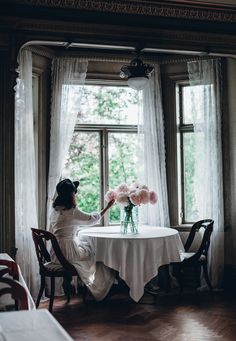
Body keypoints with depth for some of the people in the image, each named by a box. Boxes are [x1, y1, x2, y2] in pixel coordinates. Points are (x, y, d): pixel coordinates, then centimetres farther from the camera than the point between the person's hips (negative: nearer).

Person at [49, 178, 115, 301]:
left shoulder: (55, 210, 6)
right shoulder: (72, 211, -18)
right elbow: (91, 219, -4)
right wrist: (107, 207, 7)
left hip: (56, 253, 8)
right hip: (68, 252, -8)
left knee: (89, 247, 24)